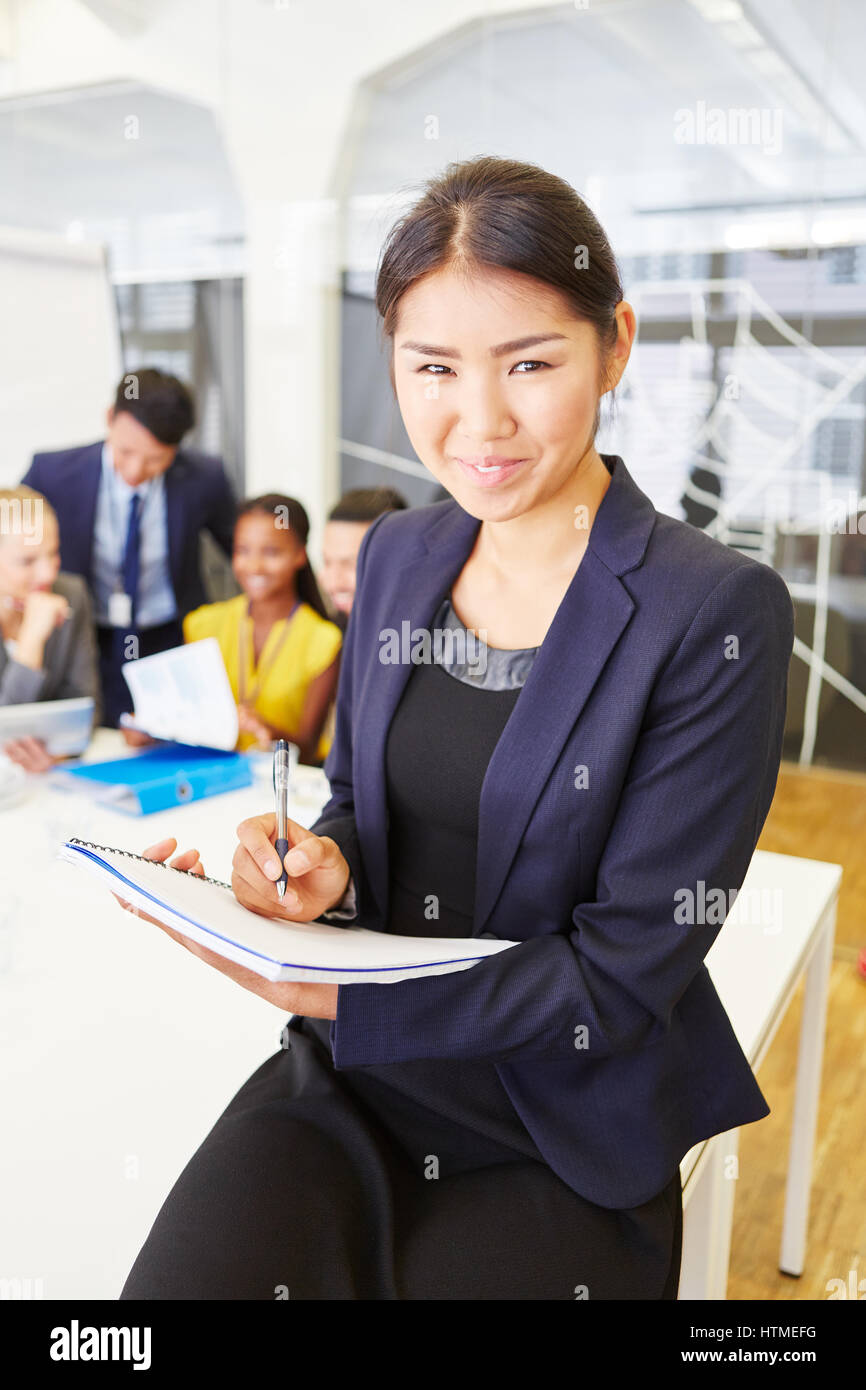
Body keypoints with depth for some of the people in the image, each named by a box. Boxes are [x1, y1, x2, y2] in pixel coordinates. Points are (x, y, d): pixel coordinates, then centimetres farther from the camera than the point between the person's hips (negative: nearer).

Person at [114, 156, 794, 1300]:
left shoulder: (718, 614, -16)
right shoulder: (398, 554, 2)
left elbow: (625, 972, -15)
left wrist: (324, 993, -20)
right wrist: (321, 866, -12)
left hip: (559, 1138, -2)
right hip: (349, 1080, 3)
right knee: (178, 1283, -18)